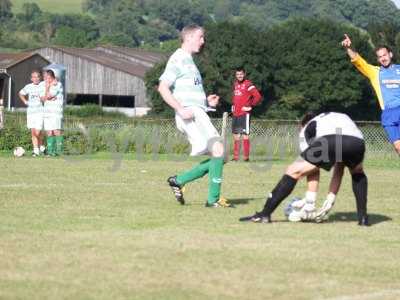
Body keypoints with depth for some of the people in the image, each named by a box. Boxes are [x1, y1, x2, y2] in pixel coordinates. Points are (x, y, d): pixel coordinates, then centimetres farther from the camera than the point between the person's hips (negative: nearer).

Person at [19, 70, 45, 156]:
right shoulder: (28, 87, 9)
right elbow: (21, 94, 26)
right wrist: (25, 102, 15)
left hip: (40, 111, -4)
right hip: (30, 112, 4)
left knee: (37, 133, -10)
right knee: (33, 132, 3)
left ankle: (41, 147, 13)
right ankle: (36, 150, 9)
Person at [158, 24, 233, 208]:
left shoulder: (189, 61, 24)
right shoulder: (178, 59, -4)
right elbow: (163, 88, -13)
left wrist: (206, 101, 14)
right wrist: (181, 110, -20)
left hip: (198, 114, 10)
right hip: (190, 114, -10)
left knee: (216, 157, 5)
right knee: (218, 149, -16)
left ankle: (178, 181, 12)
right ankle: (214, 199, -13)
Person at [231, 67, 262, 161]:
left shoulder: (248, 85, -10)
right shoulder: (235, 84, 13)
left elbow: (258, 96, -17)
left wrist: (250, 106, -13)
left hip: (244, 114, -8)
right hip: (235, 114, 8)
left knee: (245, 135, -7)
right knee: (236, 136, 10)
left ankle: (246, 157, -5)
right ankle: (236, 157, 16)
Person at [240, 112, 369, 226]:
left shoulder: (307, 128, 35)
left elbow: (312, 166, 25)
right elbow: (339, 171, 43)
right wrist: (330, 198, 43)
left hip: (329, 141, -4)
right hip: (357, 141, 4)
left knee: (293, 172, 14)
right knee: (358, 174, 37)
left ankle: (265, 214, 11)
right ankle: (363, 217, 24)